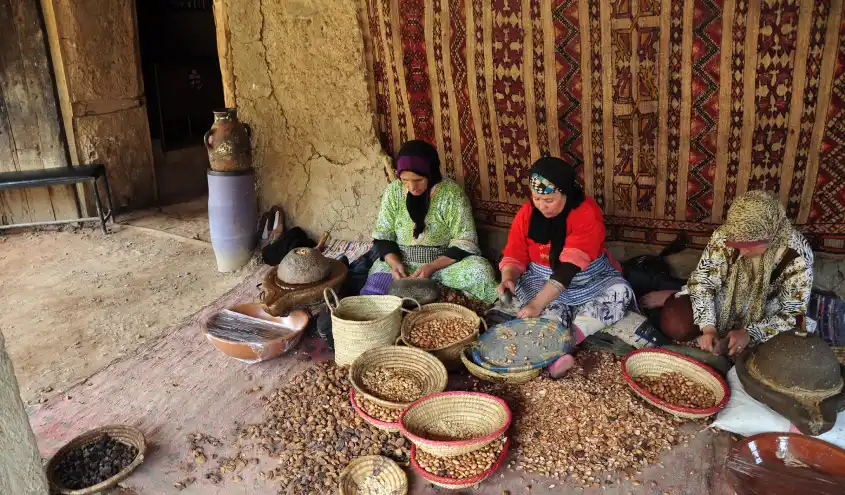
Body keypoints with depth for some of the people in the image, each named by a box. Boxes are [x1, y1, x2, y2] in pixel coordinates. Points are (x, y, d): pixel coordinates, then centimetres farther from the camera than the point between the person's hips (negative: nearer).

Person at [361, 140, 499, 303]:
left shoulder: (452, 193, -12)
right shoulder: (393, 191, -3)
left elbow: (464, 244, -12)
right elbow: (383, 237, 3)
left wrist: (432, 267, -25)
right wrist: (394, 263, -17)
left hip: (443, 263, -2)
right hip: (400, 262, 2)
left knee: (481, 270, -30)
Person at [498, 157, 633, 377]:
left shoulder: (587, 213, -24)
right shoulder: (526, 214, -8)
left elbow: (569, 266, -33)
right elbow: (514, 255, -5)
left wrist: (537, 303, -40)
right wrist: (508, 278, -30)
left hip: (590, 281, -1)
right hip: (542, 281, 2)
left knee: (621, 292, -29)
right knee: (550, 310, -30)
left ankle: (574, 332, -40)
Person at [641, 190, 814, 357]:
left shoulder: (797, 256, -29)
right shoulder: (724, 236, -25)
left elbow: (794, 313, -20)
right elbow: (702, 280, -16)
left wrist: (750, 333, -32)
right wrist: (708, 327, -27)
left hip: (764, 315, 1)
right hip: (723, 300, -1)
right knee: (675, 325, -21)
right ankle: (672, 298, 13)